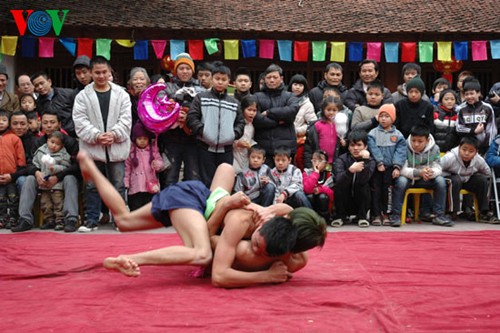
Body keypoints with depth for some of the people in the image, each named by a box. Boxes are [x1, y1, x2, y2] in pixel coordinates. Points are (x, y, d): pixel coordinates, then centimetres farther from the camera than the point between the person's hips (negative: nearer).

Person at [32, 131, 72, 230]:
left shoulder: (63, 154, -6)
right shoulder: (40, 151, 7)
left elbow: (66, 168, -10)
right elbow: (35, 164, 13)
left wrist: (55, 168, -22)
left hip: (57, 184, -5)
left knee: (58, 203, -3)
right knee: (45, 203, 11)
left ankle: (60, 221, 3)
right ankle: (49, 221, 22)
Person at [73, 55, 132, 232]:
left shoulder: (121, 94, 5)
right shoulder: (83, 96, 4)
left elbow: (126, 119, 0)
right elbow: (80, 121, -4)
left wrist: (114, 134, -15)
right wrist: (96, 136, -16)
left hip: (116, 148, 0)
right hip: (92, 148, 0)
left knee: (118, 185, 5)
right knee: (92, 186, 7)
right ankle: (91, 220, 17)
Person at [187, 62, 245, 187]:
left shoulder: (234, 103, 12)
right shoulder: (201, 97, 4)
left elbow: (240, 122, 13)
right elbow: (192, 117, -3)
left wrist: (234, 133, -4)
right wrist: (202, 131, -14)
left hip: (226, 149, 3)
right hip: (206, 147, -3)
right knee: (207, 181, 2)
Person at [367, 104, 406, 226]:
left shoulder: (397, 135, 4)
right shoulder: (373, 133, 1)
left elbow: (400, 151, -3)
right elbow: (373, 148, -8)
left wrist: (397, 167, -13)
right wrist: (379, 163, -17)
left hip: (390, 167, 1)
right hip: (376, 167, -1)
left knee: (385, 190, 8)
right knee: (375, 190, 0)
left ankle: (384, 213, 18)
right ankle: (375, 214, 6)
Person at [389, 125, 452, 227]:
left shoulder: (434, 148, -7)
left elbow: (438, 168, -9)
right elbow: (402, 169, -21)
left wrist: (431, 173, -34)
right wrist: (419, 172, -38)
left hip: (425, 180, 3)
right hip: (408, 178, -3)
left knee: (441, 181, -21)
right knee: (401, 181, -35)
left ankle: (439, 215, -14)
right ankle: (396, 215, -25)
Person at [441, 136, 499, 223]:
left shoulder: (479, 160, -15)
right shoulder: (450, 158, -29)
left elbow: (487, 173, 4)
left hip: (467, 180, 5)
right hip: (450, 179, -5)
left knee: (482, 179, -16)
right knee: (456, 180, -36)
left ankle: (484, 213, -7)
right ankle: (452, 212, -26)